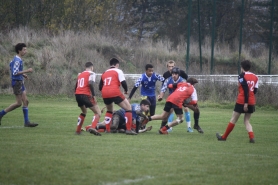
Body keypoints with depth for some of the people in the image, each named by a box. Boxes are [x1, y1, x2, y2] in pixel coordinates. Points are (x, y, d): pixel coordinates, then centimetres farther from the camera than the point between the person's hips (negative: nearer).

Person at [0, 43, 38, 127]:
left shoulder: (16, 59, 13)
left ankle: (27, 122, 4)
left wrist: (22, 74, 19)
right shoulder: (17, 60, -17)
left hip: (20, 82, 10)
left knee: (26, 101, 5)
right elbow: (15, 73, -24)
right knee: (19, 103, -7)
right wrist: (26, 71, -22)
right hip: (17, 82, -10)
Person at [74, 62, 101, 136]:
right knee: (98, 113, -2)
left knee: (84, 111, 30)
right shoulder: (91, 73, 2)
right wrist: (94, 95, -18)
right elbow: (90, 84, -15)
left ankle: (78, 130, 25)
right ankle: (92, 127, -27)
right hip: (85, 95, -7)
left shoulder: (80, 75, 23)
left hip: (77, 95, 7)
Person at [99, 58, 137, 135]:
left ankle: (107, 129, 21)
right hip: (115, 93, -6)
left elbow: (100, 87, 24)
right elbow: (123, 82, -4)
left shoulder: (104, 73, 24)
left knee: (109, 110, 30)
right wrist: (126, 90, 13)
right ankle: (128, 129, -7)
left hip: (104, 94, 6)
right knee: (128, 108, 3)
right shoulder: (118, 71, 9)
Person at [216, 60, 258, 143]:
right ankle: (251, 137, -10)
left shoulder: (242, 76, -7)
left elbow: (246, 89, -17)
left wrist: (246, 102, -19)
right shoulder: (255, 77, 9)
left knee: (233, 119, 7)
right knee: (247, 121, 13)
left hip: (242, 101, -5)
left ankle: (224, 137, 19)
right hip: (252, 102, 5)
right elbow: (255, 90, 9)